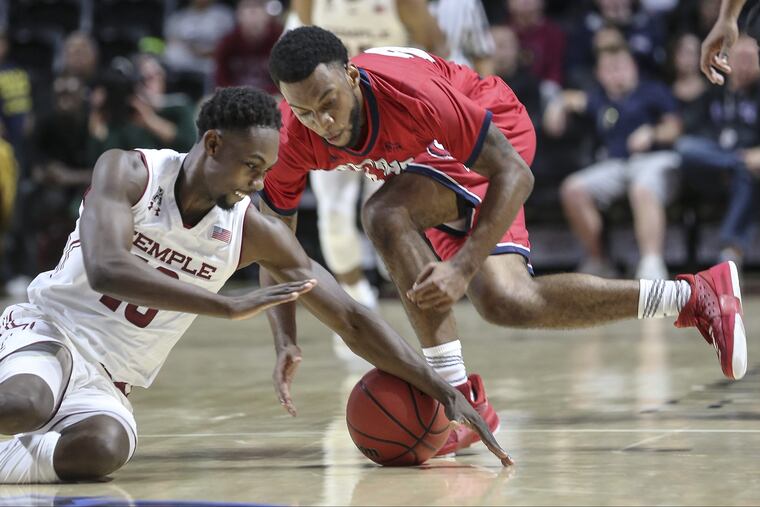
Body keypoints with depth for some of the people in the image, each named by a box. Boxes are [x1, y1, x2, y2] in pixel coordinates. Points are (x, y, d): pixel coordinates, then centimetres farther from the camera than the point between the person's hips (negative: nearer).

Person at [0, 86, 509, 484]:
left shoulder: (257, 233, -2)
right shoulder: (128, 173, -12)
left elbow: (351, 319, 1)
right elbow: (105, 269, -29)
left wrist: (443, 390, -6)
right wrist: (232, 306, -33)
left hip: (107, 384, 3)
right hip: (44, 330, -3)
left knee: (102, 448, -36)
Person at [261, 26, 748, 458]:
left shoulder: (408, 92, -38)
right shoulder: (293, 140, -23)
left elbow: (515, 176, -31)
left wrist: (463, 267, -40)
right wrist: (287, 346, -23)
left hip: (499, 130, -6)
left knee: (385, 216, -32)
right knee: (507, 303, -10)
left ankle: (461, 399, -27)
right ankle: (696, 295, 3)